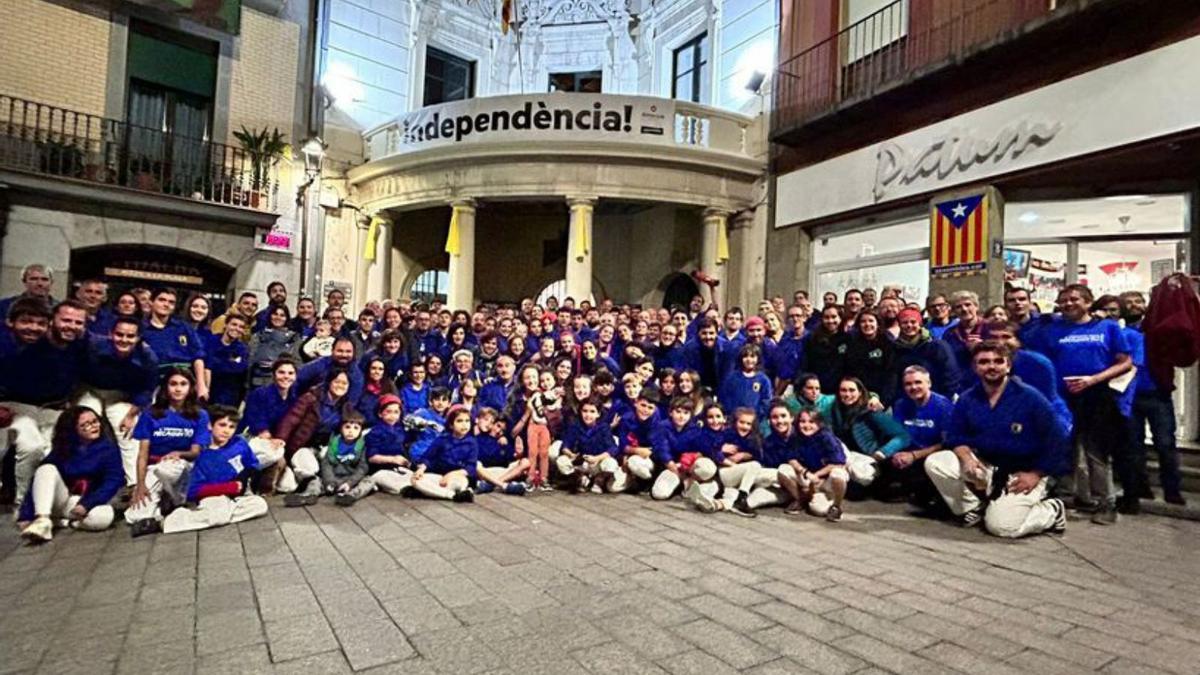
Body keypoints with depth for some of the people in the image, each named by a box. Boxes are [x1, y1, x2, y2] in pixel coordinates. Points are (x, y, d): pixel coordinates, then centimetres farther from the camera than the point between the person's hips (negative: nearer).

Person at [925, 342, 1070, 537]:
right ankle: (974, 508, 3)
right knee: (934, 462, -17)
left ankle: (1053, 510, 11)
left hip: (1022, 474, -4)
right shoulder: (967, 399, -2)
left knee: (1001, 526, -20)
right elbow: (955, 436, 4)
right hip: (984, 466, 4)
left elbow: (1055, 441, -10)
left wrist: (1035, 475, -14)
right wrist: (966, 458, -17)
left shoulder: (1031, 398, -13)